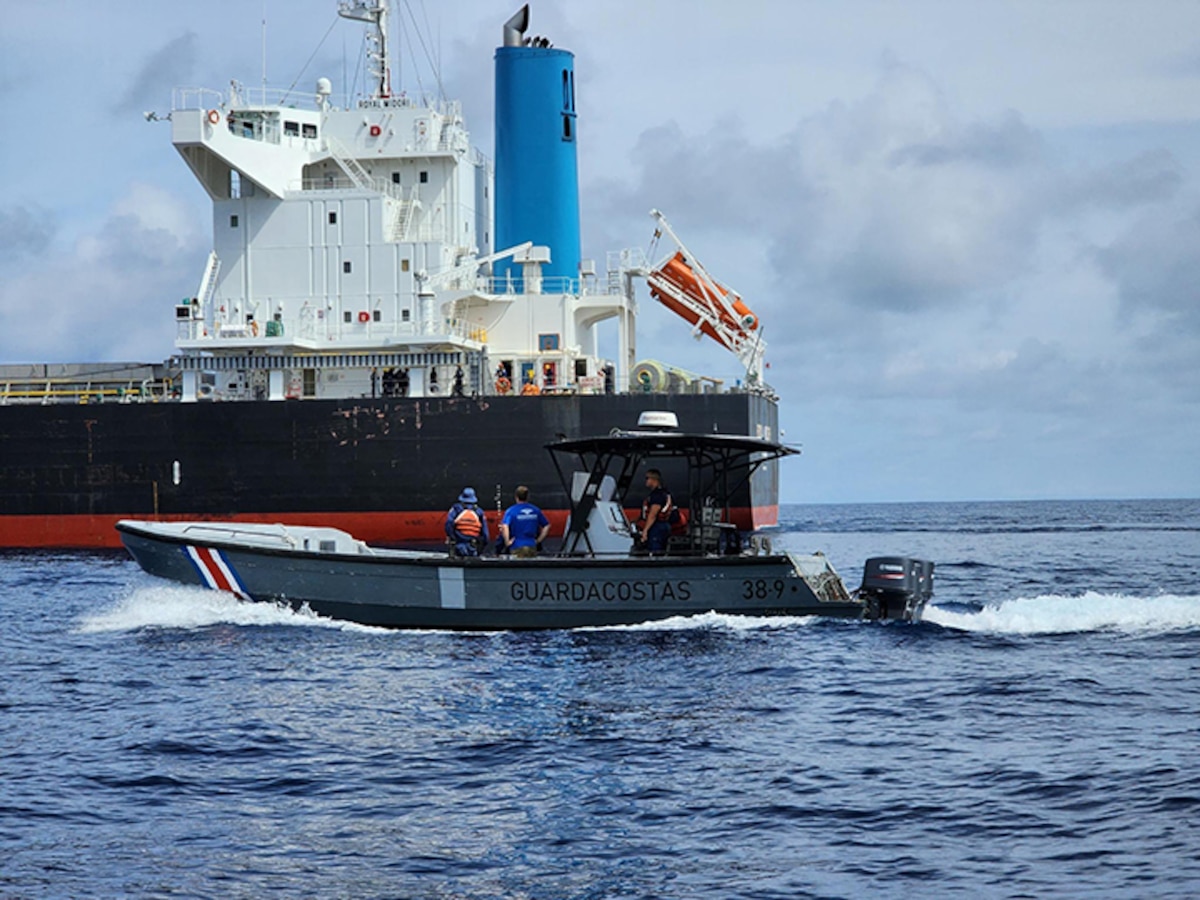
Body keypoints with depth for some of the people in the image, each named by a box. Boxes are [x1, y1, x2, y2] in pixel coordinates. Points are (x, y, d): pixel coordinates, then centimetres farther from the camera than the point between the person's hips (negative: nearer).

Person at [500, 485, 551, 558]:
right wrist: (539, 540, 13)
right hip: (532, 546, 3)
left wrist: (507, 542, -13)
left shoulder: (511, 511, -6)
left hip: (517, 547, -3)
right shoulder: (536, 510, 7)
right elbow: (547, 526, 11)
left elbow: (504, 527, -21)